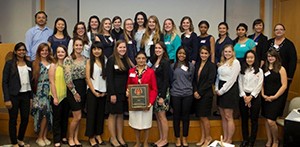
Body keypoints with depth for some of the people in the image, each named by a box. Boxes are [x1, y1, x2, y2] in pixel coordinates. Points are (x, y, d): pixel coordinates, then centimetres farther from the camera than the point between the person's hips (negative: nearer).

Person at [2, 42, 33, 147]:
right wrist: (7, 99, -13)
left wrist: (31, 97, 7)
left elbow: (31, 81, 10)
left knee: (25, 119, 9)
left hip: (26, 95, 4)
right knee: (13, 120, 6)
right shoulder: (9, 63, -5)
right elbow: (4, 82, -7)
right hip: (14, 96, -4)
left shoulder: (29, 64, 8)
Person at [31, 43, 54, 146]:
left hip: (49, 91, 4)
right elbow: (34, 78, -1)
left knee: (48, 114, 3)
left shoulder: (51, 63, 10)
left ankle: (44, 136, 14)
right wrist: (34, 91, -6)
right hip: (40, 91, -3)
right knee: (44, 113, -8)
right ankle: (39, 137, 5)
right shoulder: (36, 63, 1)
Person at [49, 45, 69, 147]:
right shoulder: (53, 66, -6)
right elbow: (52, 82, -9)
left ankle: (63, 136, 28)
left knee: (65, 117, 13)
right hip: (56, 96, -4)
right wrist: (55, 97, -13)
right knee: (57, 118, 5)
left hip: (66, 95, 4)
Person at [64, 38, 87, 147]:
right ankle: (70, 138, 16)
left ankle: (75, 138, 22)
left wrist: (85, 90, 7)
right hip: (73, 89, -5)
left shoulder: (85, 59, 9)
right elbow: (68, 78, -13)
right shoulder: (68, 59, -9)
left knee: (78, 117, 11)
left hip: (83, 88, 6)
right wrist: (75, 92, -12)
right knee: (77, 117, -4)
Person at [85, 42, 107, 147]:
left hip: (103, 92, 3)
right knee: (91, 114, 3)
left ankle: (98, 135, 22)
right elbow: (87, 78, -7)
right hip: (92, 92, -3)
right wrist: (94, 92, -11)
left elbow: (107, 77, 5)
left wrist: (105, 91, -4)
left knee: (100, 114, 10)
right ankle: (91, 137, 13)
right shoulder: (89, 61, -2)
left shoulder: (105, 61, 7)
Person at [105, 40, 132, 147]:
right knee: (113, 114, 4)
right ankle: (113, 138, 14)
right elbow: (109, 78, -12)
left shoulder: (127, 60, 10)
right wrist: (112, 93, -17)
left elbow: (128, 76, 11)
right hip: (114, 91, -6)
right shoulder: (111, 59, -8)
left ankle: (120, 137, 21)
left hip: (124, 92, 6)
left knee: (120, 114, 12)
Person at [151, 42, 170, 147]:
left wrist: (162, 96, -18)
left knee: (162, 116, -2)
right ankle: (161, 138, 21)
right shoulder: (154, 61, 12)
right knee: (157, 116, 11)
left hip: (162, 92, -7)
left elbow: (166, 80, -15)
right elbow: (153, 78, 13)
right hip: (154, 91, 7)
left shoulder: (165, 62, -10)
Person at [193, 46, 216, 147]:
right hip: (197, 94, 5)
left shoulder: (211, 66, -6)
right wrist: (195, 91, -7)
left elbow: (210, 81, -12)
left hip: (206, 94, -5)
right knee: (200, 117, 9)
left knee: (204, 116, -2)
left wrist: (200, 92, -13)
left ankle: (208, 137, 15)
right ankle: (203, 138, 20)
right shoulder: (197, 65, 11)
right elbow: (194, 79, 8)